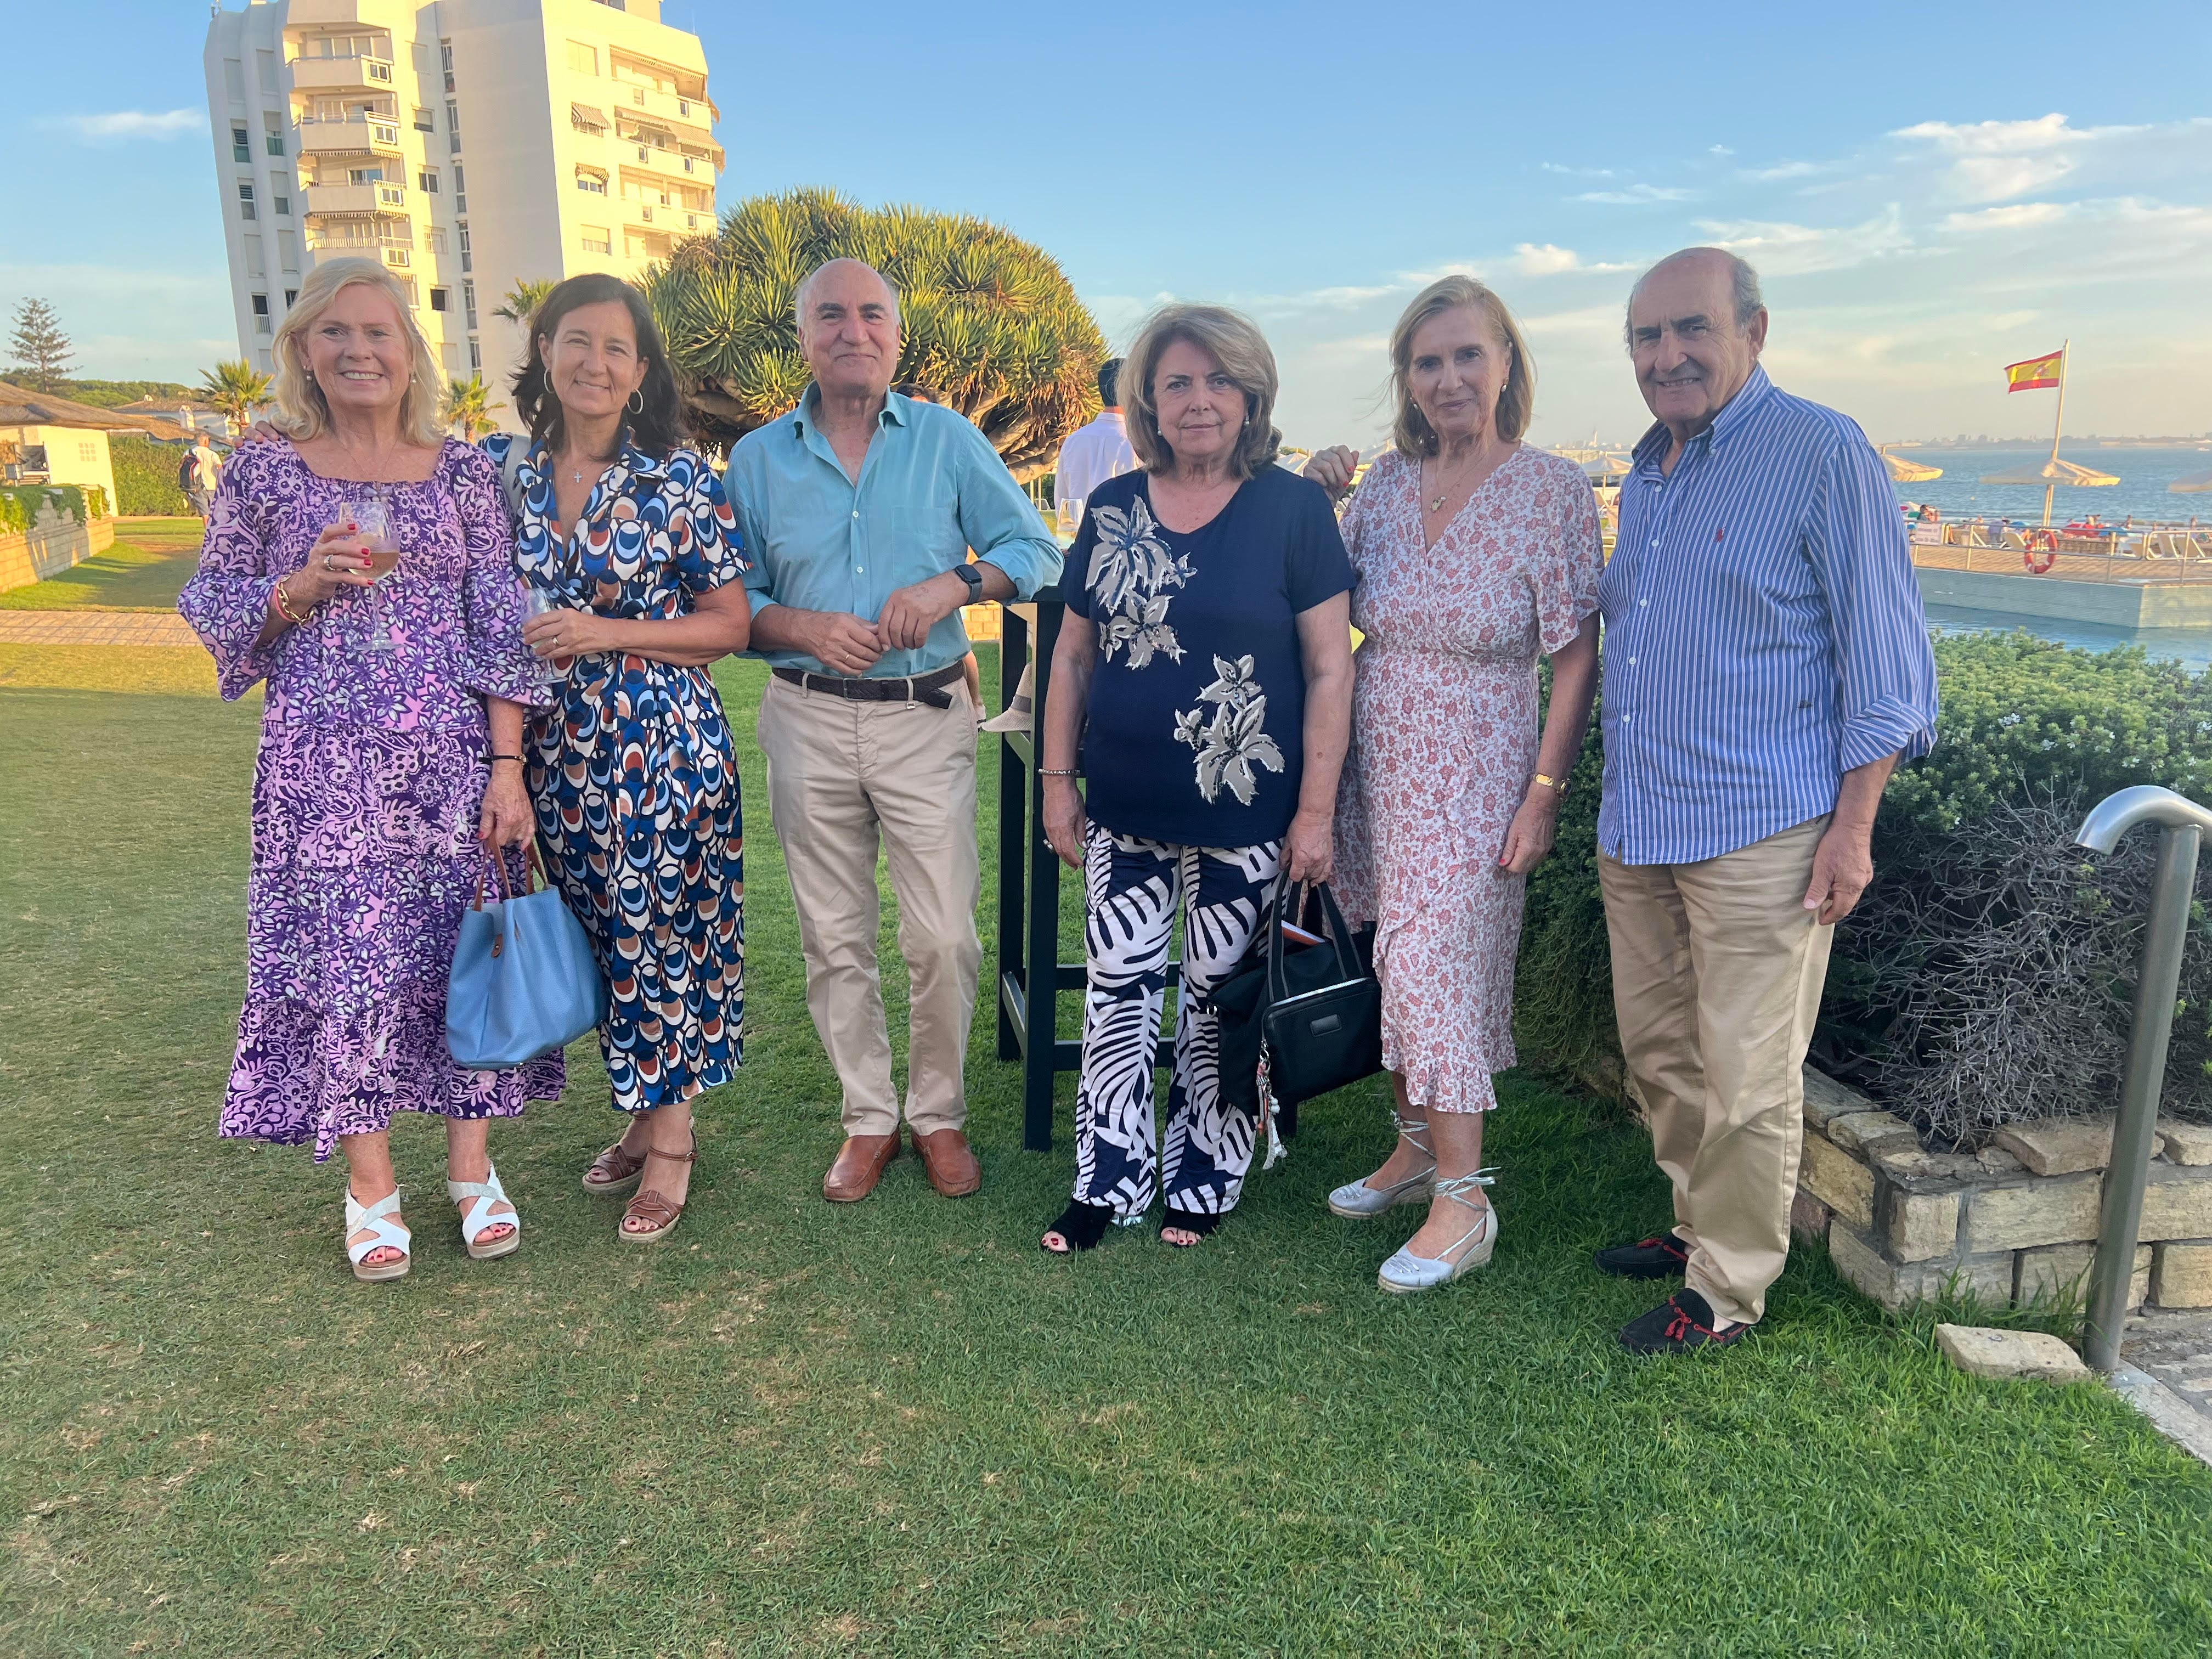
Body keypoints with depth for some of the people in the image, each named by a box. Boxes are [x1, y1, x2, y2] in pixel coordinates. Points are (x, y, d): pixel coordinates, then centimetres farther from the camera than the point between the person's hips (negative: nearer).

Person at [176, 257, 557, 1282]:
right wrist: (302, 587, -12)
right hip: (324, 764, 0)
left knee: (464, 946, 5)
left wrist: (507, 767, -5)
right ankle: (370, 1182, 19)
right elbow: (218, 621, 9)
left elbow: (503, 630, 2)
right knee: (344, 956, 1)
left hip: (452, 756, 1)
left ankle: (471, 1166, 21)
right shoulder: (265, 473, 4)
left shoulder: (462, 472, 4)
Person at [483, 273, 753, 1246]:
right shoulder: (500, 468, 5)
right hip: (557, 747, 4)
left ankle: (670, 1138, 17)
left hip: (662, 740, -4)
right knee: (599, 930, 13)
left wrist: (608, 633, -15)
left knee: (661, 928, 1)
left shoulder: (679, 477, -6)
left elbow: (731, 624, -4)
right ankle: (643, 1116, 31)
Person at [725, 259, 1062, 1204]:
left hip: (926, 718, -1)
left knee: (944, 939, -2)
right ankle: (868, 1119, 24)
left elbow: (1037, 553, 3)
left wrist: (956, 582, -15)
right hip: (809, 721, 2)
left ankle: (939, 1115, 19)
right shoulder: (757, 458, 7)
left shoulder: (947, 440, 4)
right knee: (834, 941, 8)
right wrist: (806, 629, -12)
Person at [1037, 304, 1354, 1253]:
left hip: (1243, 815, -3)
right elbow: (1073, 656, 10)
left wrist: (1317, 810, -10)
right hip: (1125, 814, 3)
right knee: (1117, 992, 9)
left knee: (1220, 1000, 10)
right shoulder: (1112, 509, 5)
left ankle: (1203, 1178, 28)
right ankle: (1110, 1181, 25)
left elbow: (1330, 669, -6)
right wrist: (1057, 780, 6)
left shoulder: (1292, 508, -5)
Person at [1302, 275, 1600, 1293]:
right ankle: (1416, 1149, 30)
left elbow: (1579, 656, -10)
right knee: (1395, 967, 13)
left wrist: (1544, 793, -15)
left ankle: (1463, 1201, 7)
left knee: (1440, 969, -6)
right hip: (1376, 766, 5)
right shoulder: (1386, 482, 5)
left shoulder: (1551, 490, -8)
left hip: (1474, 776, -5)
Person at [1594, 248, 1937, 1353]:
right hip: (1635, 831, 7)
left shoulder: (1823, 453, -7)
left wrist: (1853, 826, -13)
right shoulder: (1641, 481, 14)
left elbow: (1882, 651, -9)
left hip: (1757, 834, -7)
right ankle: (1697, 1226, 34)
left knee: (1745, 1078, 1)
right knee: (1659, 1054, 16)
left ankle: (1728, 1292, 16)